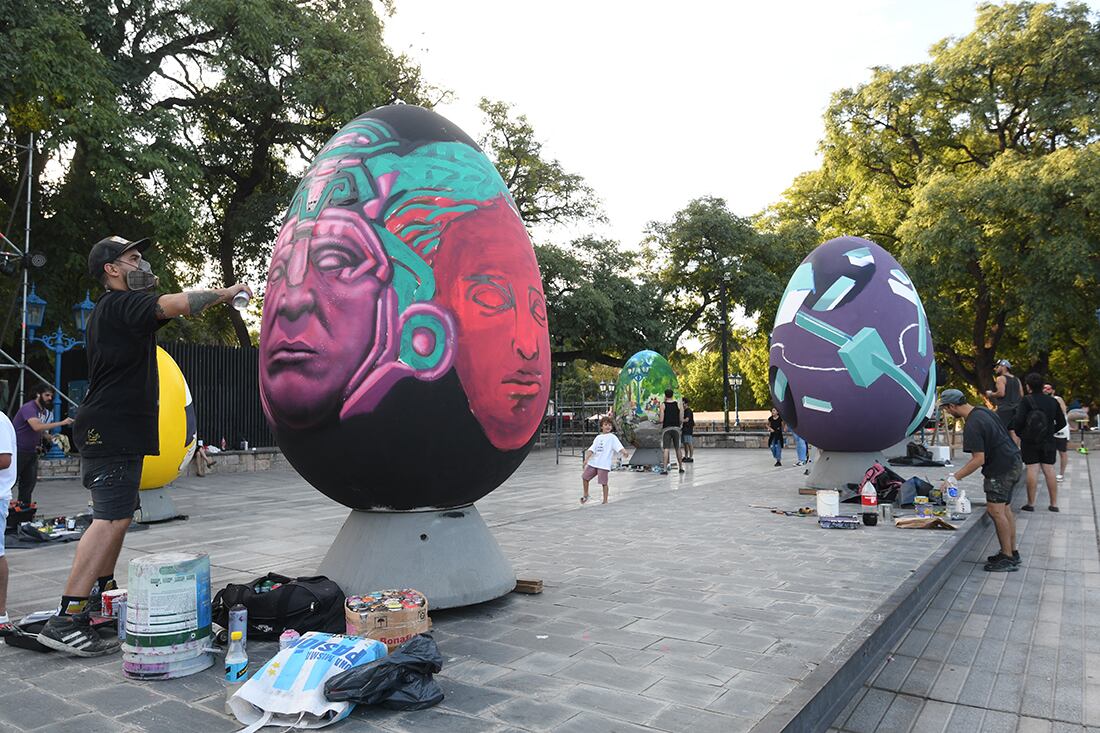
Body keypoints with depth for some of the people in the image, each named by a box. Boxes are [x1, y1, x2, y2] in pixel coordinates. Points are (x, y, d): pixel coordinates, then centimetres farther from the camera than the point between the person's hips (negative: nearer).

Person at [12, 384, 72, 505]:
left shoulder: (45, 412, 11)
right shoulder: (29, 408, -17)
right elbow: (37, 427, -32)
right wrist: (61, 423, -35)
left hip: (32, 451, 8)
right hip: (18, 450, -8)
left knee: (30, 481, 8)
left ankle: (24, 506, 15)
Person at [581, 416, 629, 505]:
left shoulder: (612, 437, -2)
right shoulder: (598, 437, 14)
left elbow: (619, 446, -16)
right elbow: (592, 449, 11)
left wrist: (624, 452, -35)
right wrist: (586, 459, 2)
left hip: (604, 464, -6)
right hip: (593, 462, 6)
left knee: (604, 482, -3)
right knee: (585, 477, 9)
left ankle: (605, 501, 9)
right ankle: (586, 495, 29)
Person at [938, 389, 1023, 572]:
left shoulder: (972, 426, -23)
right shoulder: (982, 411, 8)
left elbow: (979, 459, -24)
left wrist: (954, 477, -21)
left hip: (1002, 469, -10)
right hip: (1014, 463, 10)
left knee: (995, 510, -7)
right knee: (1005, 509, 15)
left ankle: (1007, 558, -1)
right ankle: (1012, 553, 23)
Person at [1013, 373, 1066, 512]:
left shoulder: (1027, 400, -10)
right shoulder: (1052, 401, 5)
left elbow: (1018, 421, -16)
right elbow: (1062, 423, 10)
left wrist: (1018, 433, 1)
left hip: (1029, 441, -4)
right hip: (1048, 442, 4)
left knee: (1032, 471, -3)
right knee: (1049, 471, 8)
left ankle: (1031, 503, 1)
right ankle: (1054, 504, 12)